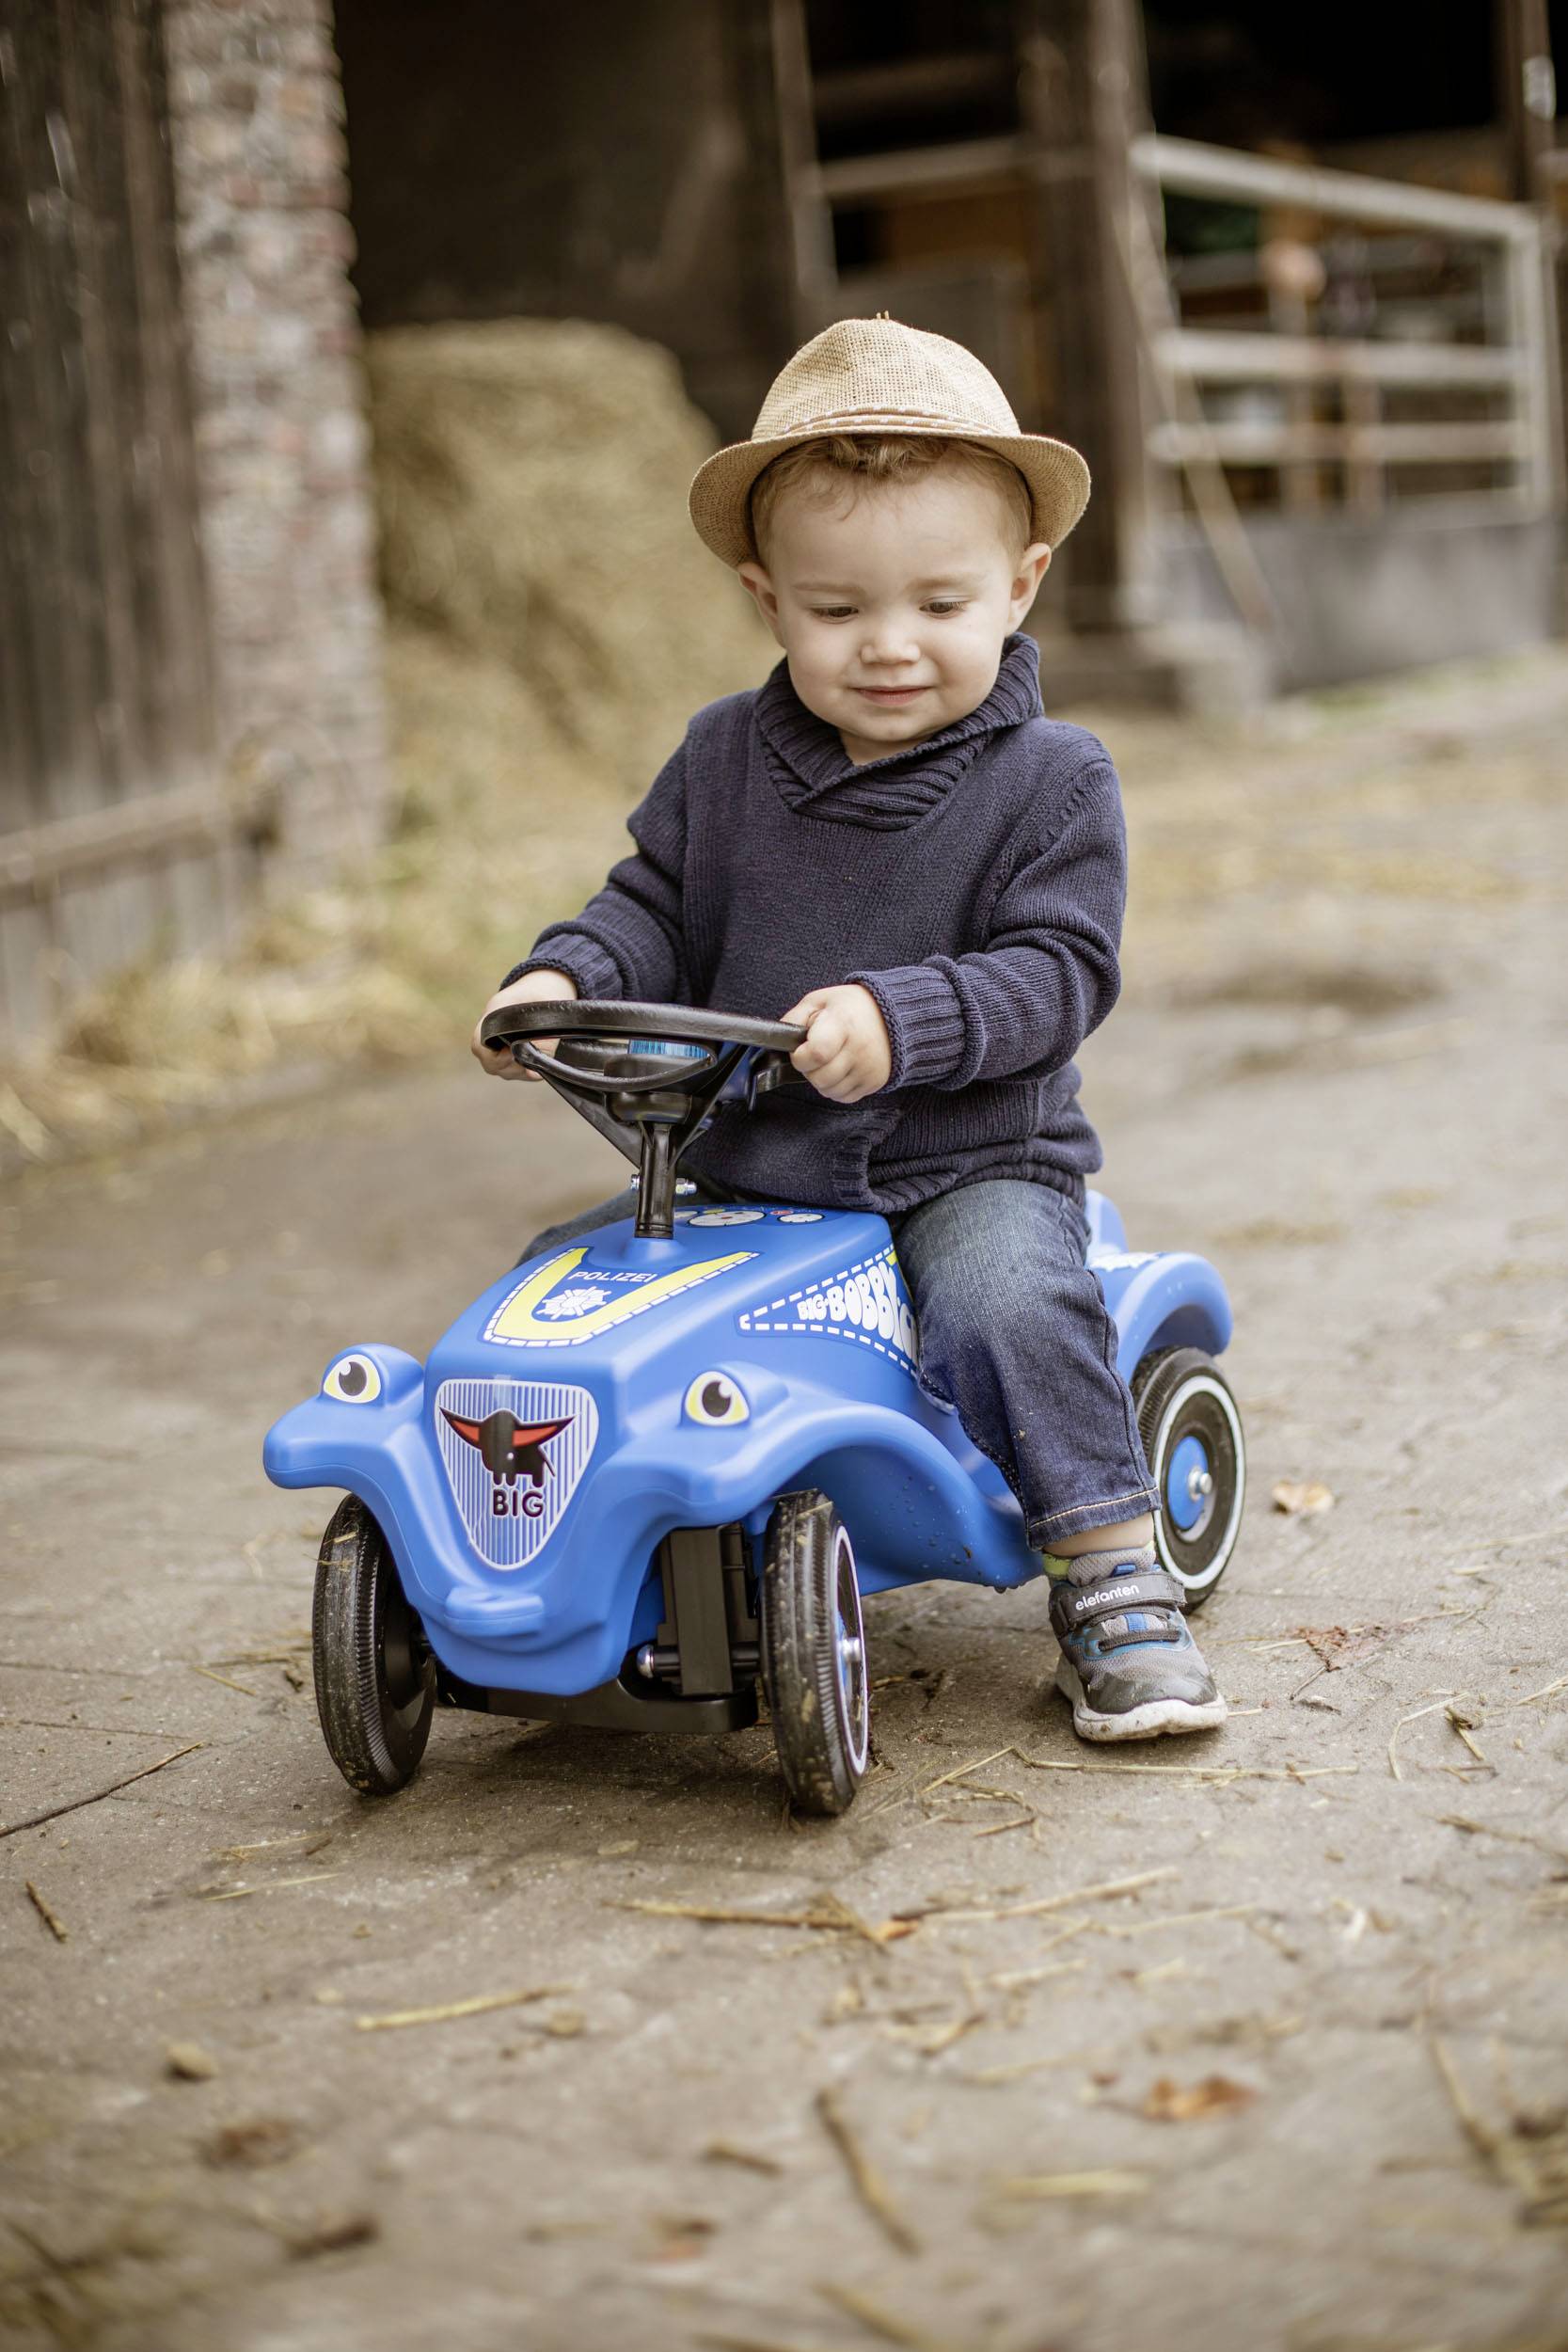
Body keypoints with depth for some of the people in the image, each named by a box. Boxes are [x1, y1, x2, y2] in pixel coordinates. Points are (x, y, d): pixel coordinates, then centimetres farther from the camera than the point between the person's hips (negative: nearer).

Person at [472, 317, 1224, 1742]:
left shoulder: (1052, 782, -6)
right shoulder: (725, 759, 6)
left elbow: (1058, 974, -13)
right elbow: (654, 909, 9)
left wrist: (903, 1017, -29)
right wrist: (565, 979, -13)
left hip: (972, 1160, -4)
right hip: (741, 1164, 4)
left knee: (1010, 1299, -32)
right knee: (560, 1276, -9)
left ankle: (1112, 1583, -14)